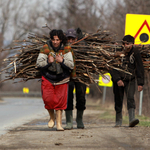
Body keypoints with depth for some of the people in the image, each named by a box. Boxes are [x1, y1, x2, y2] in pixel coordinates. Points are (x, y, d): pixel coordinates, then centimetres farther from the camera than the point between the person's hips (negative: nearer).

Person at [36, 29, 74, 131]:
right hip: (48, 78, 0)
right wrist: (48, 62, -24)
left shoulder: (66, 50, -7)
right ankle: (52, 117, 17)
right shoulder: (46, 49, -7)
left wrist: (62, 61, -26)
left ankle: (59, 123, 5)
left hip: (62, 79, 0)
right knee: (48, 99, -10)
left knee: (60, 100, -4)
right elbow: (39, 63, -6)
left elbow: (71, 65, -10)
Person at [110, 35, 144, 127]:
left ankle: (132, 120, -28)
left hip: (130, 80, 0)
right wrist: (117, 79, -24)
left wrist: (140, 83, -6)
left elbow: (140, 68, -2)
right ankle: (118, 121, 17)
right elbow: (112, 68, -11)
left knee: (131, 98, -18)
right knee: (118, 101, 3)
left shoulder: (135, 52, -8)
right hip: (118, 80, 0)